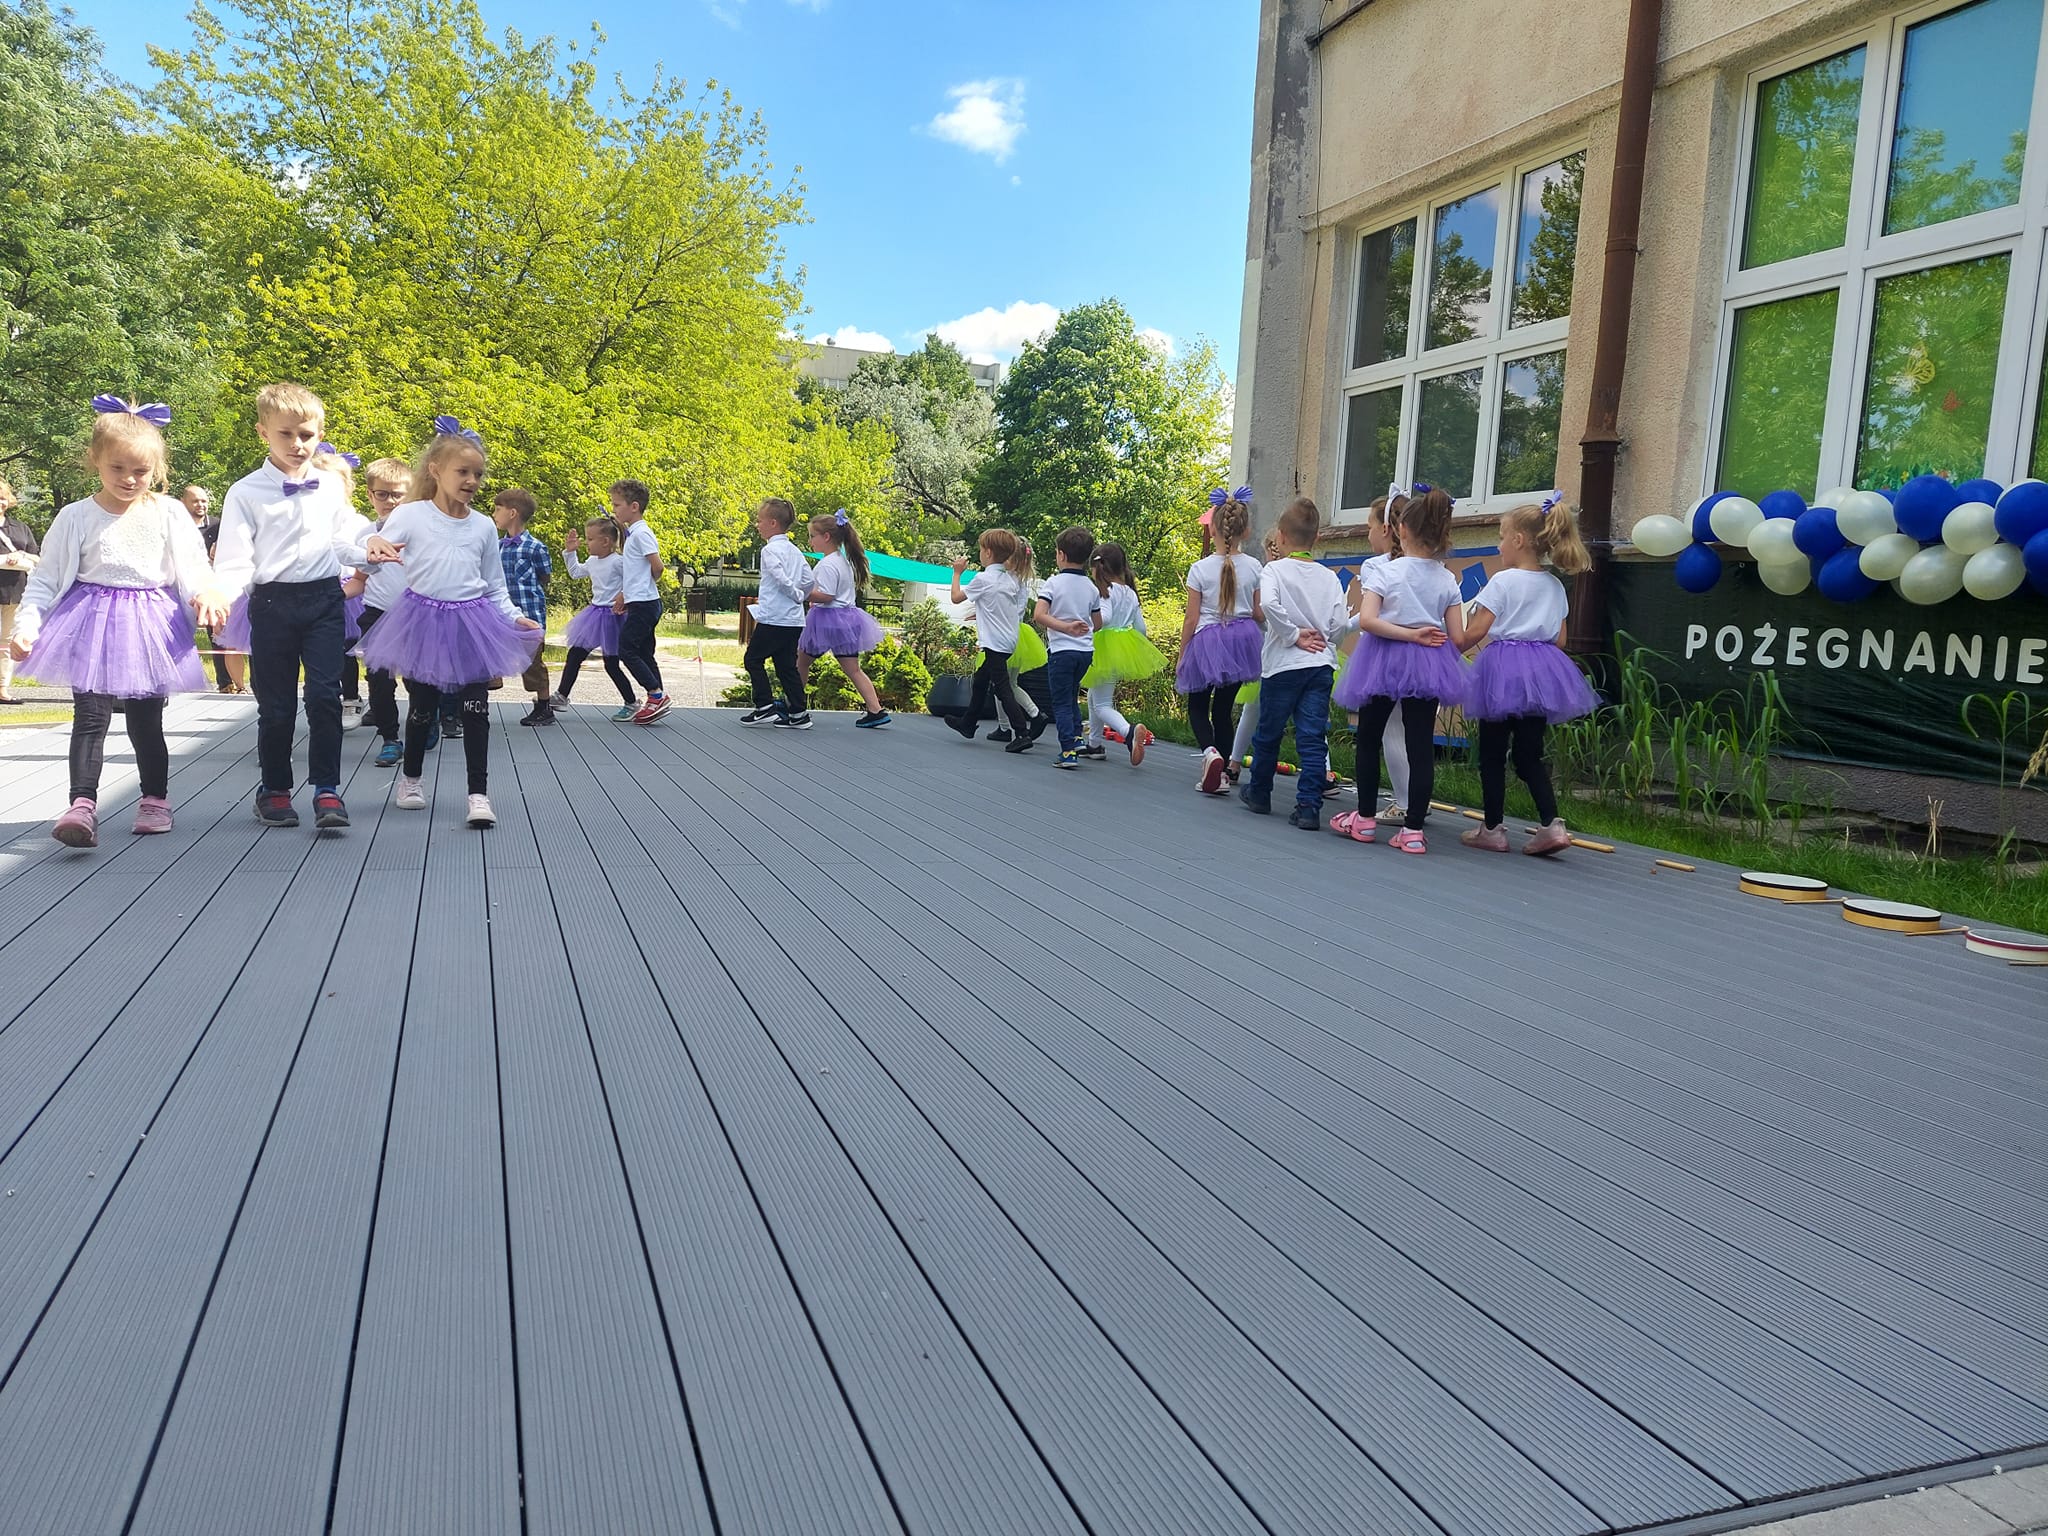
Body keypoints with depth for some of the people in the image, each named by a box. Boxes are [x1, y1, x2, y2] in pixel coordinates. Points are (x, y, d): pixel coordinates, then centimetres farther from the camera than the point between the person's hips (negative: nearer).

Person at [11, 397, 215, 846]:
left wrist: (204, 594, -21)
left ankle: (155, 800, 22)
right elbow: (45, 579, 5)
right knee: (90, 716, -9)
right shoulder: (76, 518, 0)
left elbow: (193, 565, 1)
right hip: (92, 623, 0)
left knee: (145, 721, 8)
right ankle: (82, 805, -12)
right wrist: (26, 625, -6)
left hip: (151, 626, 0)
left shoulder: (168, 513, 0)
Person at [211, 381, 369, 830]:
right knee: (276, 704, 7)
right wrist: (217, 595, -24)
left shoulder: (331, 486, 6)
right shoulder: (246, 493, -3)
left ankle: (327, 789, 1)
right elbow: (235, 561, -6)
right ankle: (275, 789, 22)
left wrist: (369, 553, -4)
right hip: (273, 603, -1)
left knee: (325, 695, -6)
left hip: (324, 599, 1)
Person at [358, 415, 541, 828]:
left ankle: (479, 794, 1)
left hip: (472, 623, 2)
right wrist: (373, 547, -34)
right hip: (424, 620, -2)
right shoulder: (409, 516, -4)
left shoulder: (483, 526, 5)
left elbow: (495, 586, 12)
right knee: (422, 708, 10)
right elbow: (375, 553, -12)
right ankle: (410, 778, 33)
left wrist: (515, 618, 1)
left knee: (476, 709, -3)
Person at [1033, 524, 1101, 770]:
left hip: (1062, 650, -5)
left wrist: (1065, 627, -25)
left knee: (1061, 703, 2)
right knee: (1071, 697, 24)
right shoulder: (1091, 587, 5)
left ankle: (1069, 751, -5)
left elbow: (1040, 615, -22)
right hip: (1086, 651, 5)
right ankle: (1077, 738, 15)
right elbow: (1098, 624, 12)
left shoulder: (1053, 583, -8)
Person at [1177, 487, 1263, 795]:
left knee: (1197, 705, 13)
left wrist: (1182, 655, 4)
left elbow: (1191, 618, -6)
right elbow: (1259, 613, 2)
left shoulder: (1200, 569, -9)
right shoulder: (1254, 568, -3)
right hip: (1242, 639, 3)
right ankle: (1222, 770, 14)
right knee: (1223, 708, 14)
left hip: (1207, 641, -3)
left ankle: (1210, 751, -15)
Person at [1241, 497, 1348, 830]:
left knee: (1268, 732, 14)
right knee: (1313, 737, 1)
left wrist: (1294, 635, -12)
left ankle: (1259, 793, 30)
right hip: (1321, 665, 3)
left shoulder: (1274, 570, -4)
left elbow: (1268, 604, -23)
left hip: (1283, 665, -2)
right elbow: (1341, 623, -2)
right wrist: (1322, 641, 15)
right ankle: (1309, 807, -5)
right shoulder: (1329, 577, 5)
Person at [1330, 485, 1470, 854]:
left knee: (1368, 738, 15)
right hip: (1429, 667, 2)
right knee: (1421, 746, 4)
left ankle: (1365, 818, 21)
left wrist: (1408, 634, -15)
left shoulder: (1384, 572, -8)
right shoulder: (1447, 580, 1)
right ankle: (1413, 829, 2)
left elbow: (1367, 620, -22)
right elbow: (1458, 639, -1)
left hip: (1385, 660, -2)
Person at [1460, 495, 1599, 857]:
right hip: (1542, 670, 6)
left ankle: (1493, 829, 8)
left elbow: (1476, 630, -12)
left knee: (1492, 754, 4)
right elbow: (1559, 640, 11)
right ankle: (1552, 824, -2)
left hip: (1502, 668, -6)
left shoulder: (1503, 581, -9)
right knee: (1530, 754, 11)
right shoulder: (1555, 586, 10)